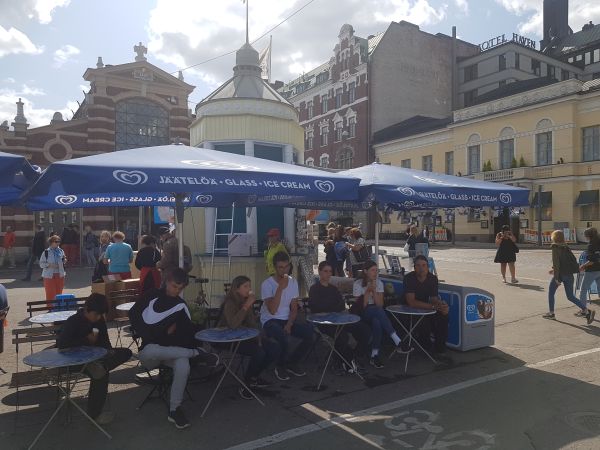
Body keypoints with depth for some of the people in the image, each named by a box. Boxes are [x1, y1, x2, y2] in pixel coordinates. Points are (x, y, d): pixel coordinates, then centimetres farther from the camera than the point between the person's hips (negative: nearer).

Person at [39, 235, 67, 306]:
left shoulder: (61, 251, 7)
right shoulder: (46, 252, -6)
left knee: (59, 293, 11)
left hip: (60, 275, 4)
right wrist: (49, 265, -20)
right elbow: (41, 264, -5)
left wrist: (64, 261, -4)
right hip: (49, 275, -4)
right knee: (50, 293, -1)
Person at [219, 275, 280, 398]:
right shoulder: (230, 303, -18)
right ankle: (246, 384, -7)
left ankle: (254, 378, 10)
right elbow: (233, 325, -35)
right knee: (259, 352, -30)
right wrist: (246, 306, -32)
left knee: (275, 348, -8)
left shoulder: (247, 301, 4)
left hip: (246, 337, 8)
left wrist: (258, 340, -1)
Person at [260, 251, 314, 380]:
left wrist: (289, 325, -12)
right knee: (283, 336, -36)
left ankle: (291, 363, 5)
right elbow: (272, 310, -23)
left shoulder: (293, 282, 4)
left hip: (287, 320, 5)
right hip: (270, 321, -5)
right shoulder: (267, 284, -13)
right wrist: (280, 288, -27)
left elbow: (294, 308, 6)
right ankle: (280, 367, -5)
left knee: (310, 333, -18)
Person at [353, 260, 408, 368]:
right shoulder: (358, 284, -4)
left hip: (375, 313, 4)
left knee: (377, 322, -37)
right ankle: (398, 342, -39)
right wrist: (368, 291, -16)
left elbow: (380, 304, -5)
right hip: (361, 314, -3)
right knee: (377, 310, -38)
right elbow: (361, 306, -9)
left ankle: (374, 356, -33)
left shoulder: (379, 283, 6)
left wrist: (374, 290, -16)